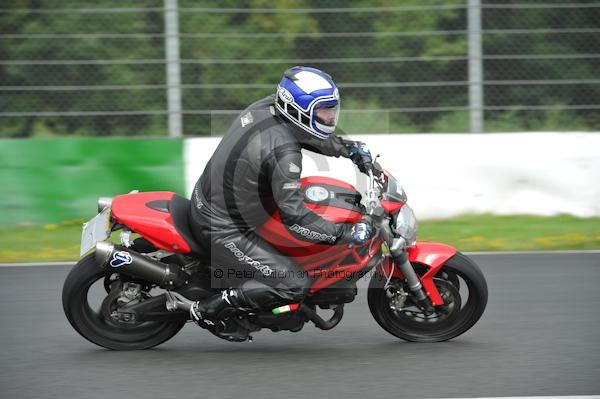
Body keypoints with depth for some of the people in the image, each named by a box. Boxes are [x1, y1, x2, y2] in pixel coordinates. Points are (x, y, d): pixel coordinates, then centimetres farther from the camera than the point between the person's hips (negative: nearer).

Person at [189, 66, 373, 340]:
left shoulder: (265, 107, -3)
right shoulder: (283, 153, -29)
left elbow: (307, 134, 19)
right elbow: (295, 217, -30)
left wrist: (348, 149, 14)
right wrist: (345, 234, -26)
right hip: (224, 231, -9)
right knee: (294, 285, -11)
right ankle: (208, 309, -4)